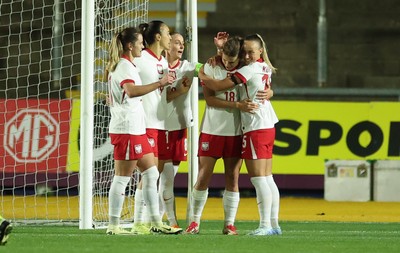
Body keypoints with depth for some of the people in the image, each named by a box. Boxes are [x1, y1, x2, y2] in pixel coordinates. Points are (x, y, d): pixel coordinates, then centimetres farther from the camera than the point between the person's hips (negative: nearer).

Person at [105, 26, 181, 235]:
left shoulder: (123, 65, 18)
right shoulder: (124, 66, -14)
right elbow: (131, 91, -34)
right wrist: (159, 83, -38)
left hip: (136, 130, 11)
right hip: (127, 130, -11)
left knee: (151, 174, 10)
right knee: (122, 178, -6)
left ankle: (156, 222, 13)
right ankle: (113, 225, -3)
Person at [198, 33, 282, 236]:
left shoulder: (249, 70, -13)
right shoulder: (265, 68, 13)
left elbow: (219, 86, -11)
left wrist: (201, 76, 4)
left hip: (255, 128, -9)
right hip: (268, 126, 9)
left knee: (258, 178, -9)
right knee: (267, 178, 10)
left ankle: (265, 225, -12)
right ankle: (274, 224, 11)